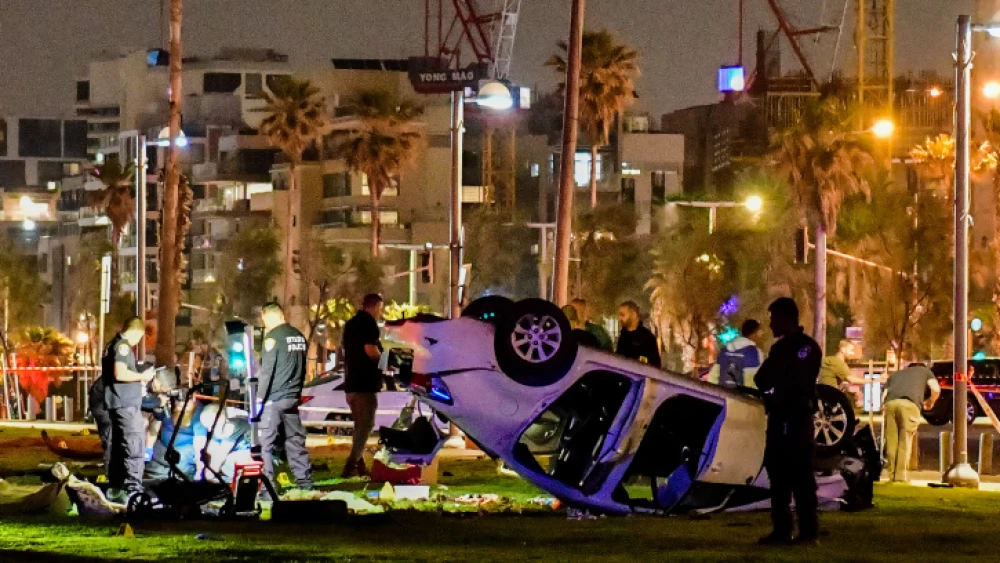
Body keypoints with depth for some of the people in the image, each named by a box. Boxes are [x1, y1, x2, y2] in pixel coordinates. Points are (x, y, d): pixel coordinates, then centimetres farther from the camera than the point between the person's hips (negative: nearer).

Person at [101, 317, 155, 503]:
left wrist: (137, 380, 21)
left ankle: (115, 487, 19)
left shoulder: (112, 345, 18)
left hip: (117, 403, 10)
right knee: (135, 446, -13)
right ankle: (133, 490, -18)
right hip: (126, 403, -10)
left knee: (119, 445, 15)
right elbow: (120, 373, -24)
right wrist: (142, 376, -11)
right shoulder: (122, 346, -13)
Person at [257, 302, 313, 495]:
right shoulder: (299, 336, 11)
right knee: (295, 440, 13)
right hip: (293, 397, 7)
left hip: (274, 399, -7)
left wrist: (260, 397, -11)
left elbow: (266, 370, -15)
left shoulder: (273, 337, -12)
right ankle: (305, 481, 13)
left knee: (266, 442, -5)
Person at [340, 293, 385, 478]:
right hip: (365, 382, -9)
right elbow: (370, 350, -24)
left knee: (360, 425, 17)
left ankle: (360, 466, 20)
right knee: (366, 425, -7)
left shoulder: (351, 324, 18)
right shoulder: (368, 323, -11)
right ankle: (351, 467, -15)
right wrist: (383, 359, -5)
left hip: (351, 382, 9)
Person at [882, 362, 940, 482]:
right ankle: (900, 476, -4)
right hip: (909, 403, -3)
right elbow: (936, 389, 15)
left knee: (891, 441, 9)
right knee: (905, 441, 1)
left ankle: (892, 475, 8)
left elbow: (883, 397, 25)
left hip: (890, 403, 3)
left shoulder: (895, 375, 38)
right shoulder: (925, 371, 32)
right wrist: (930, 402, 33)